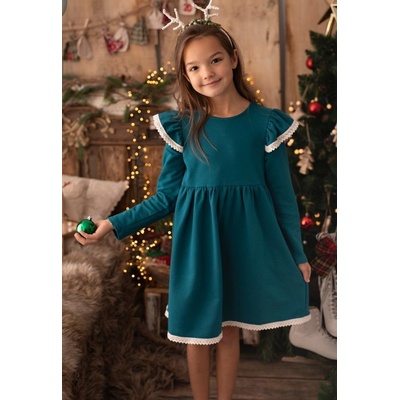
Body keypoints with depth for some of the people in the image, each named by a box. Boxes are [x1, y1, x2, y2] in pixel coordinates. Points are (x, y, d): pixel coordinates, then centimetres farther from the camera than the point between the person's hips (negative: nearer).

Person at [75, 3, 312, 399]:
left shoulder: (266, 124, -5)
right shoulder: (181, 127, -5)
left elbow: (282, 194, 1)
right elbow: (166, 197, 1)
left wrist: (297, 254, 6)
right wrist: (114, 224, -7)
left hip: (245, 239, 0)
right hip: (197, 241, 0)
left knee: (230, 328, 15)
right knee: (198, 330, 12)